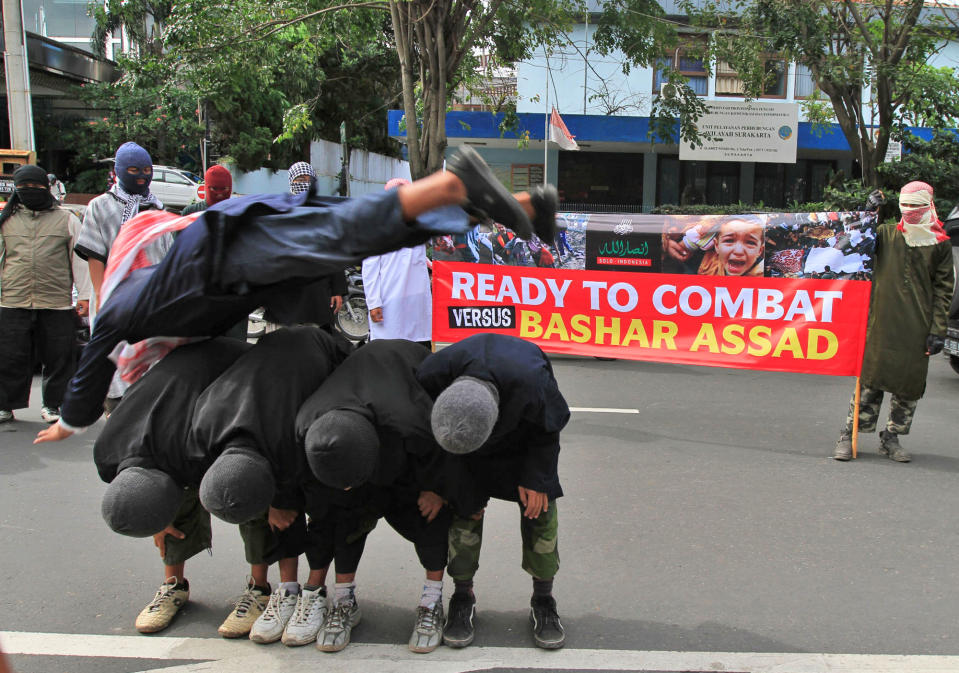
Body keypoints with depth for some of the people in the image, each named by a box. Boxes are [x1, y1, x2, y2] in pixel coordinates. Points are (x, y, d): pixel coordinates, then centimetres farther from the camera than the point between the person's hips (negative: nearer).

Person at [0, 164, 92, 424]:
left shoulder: (65, 219, 9)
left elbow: (79, 258, 8)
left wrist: (84, 295, 2)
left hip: (57, 304, -1)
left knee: (58, 358, 2)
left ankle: (52, 404, 15)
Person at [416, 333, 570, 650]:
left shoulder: (531, 383, -45)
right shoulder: (430, 375, -37)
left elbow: (548, 429, -18)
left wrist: (535, 478, -16)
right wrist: (462, 494, -9)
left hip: (523, 436, -1)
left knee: (539, 508, -5)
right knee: (463, 509, -5)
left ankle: (543, 601, 11)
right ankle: (463, 597, 13)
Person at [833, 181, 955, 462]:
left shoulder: (940, 244, 8)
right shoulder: (886, 234, 8)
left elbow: (943, 289, 6)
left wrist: (938, 330, 0)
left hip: (918, 329, 1)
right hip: (882, 323, -1)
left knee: (910, 384, 5)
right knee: (870, 379, -2)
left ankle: (891, 438, 19)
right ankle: (848, 435, 5)